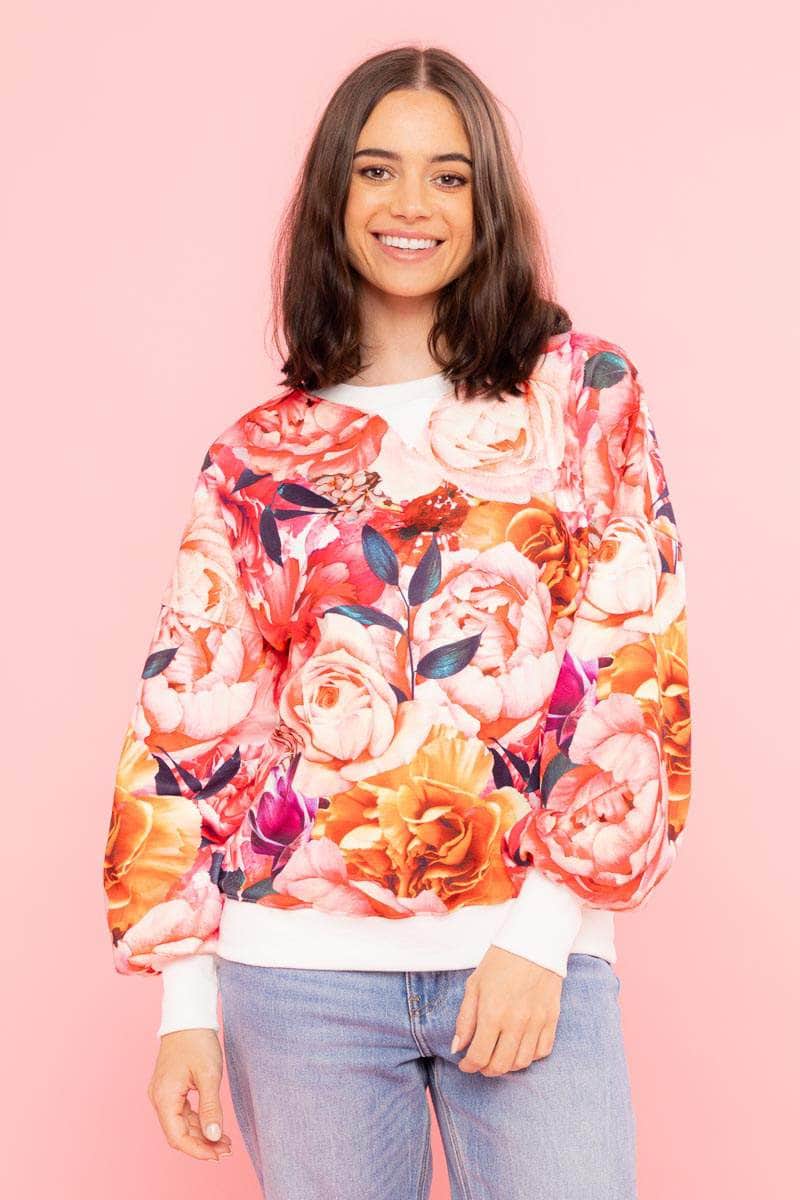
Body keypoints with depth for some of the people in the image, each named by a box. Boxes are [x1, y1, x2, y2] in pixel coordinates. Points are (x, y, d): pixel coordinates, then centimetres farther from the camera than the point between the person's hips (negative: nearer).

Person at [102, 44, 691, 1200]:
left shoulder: (580, 390, 4)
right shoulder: (257, 457, 7)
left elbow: (634, 663, -2)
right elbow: (191, 715, 6)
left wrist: (542, 929, -9)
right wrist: (184, 997, 2)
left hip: (535, 953, -1)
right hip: (302, 967, 1)